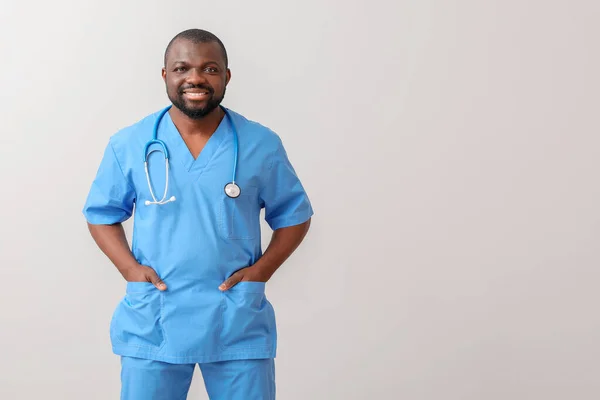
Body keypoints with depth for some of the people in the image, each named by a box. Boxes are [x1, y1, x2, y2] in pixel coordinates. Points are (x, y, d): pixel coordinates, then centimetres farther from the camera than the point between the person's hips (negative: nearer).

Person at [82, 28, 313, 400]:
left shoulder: (262, 144, 0)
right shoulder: (128, 145, 0)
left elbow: (294, 214, 9)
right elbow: (102, 213, 11)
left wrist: (262, 269, -5)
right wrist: (130, 268, -5)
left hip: (239, 322, 0)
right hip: (152, 321, 0)